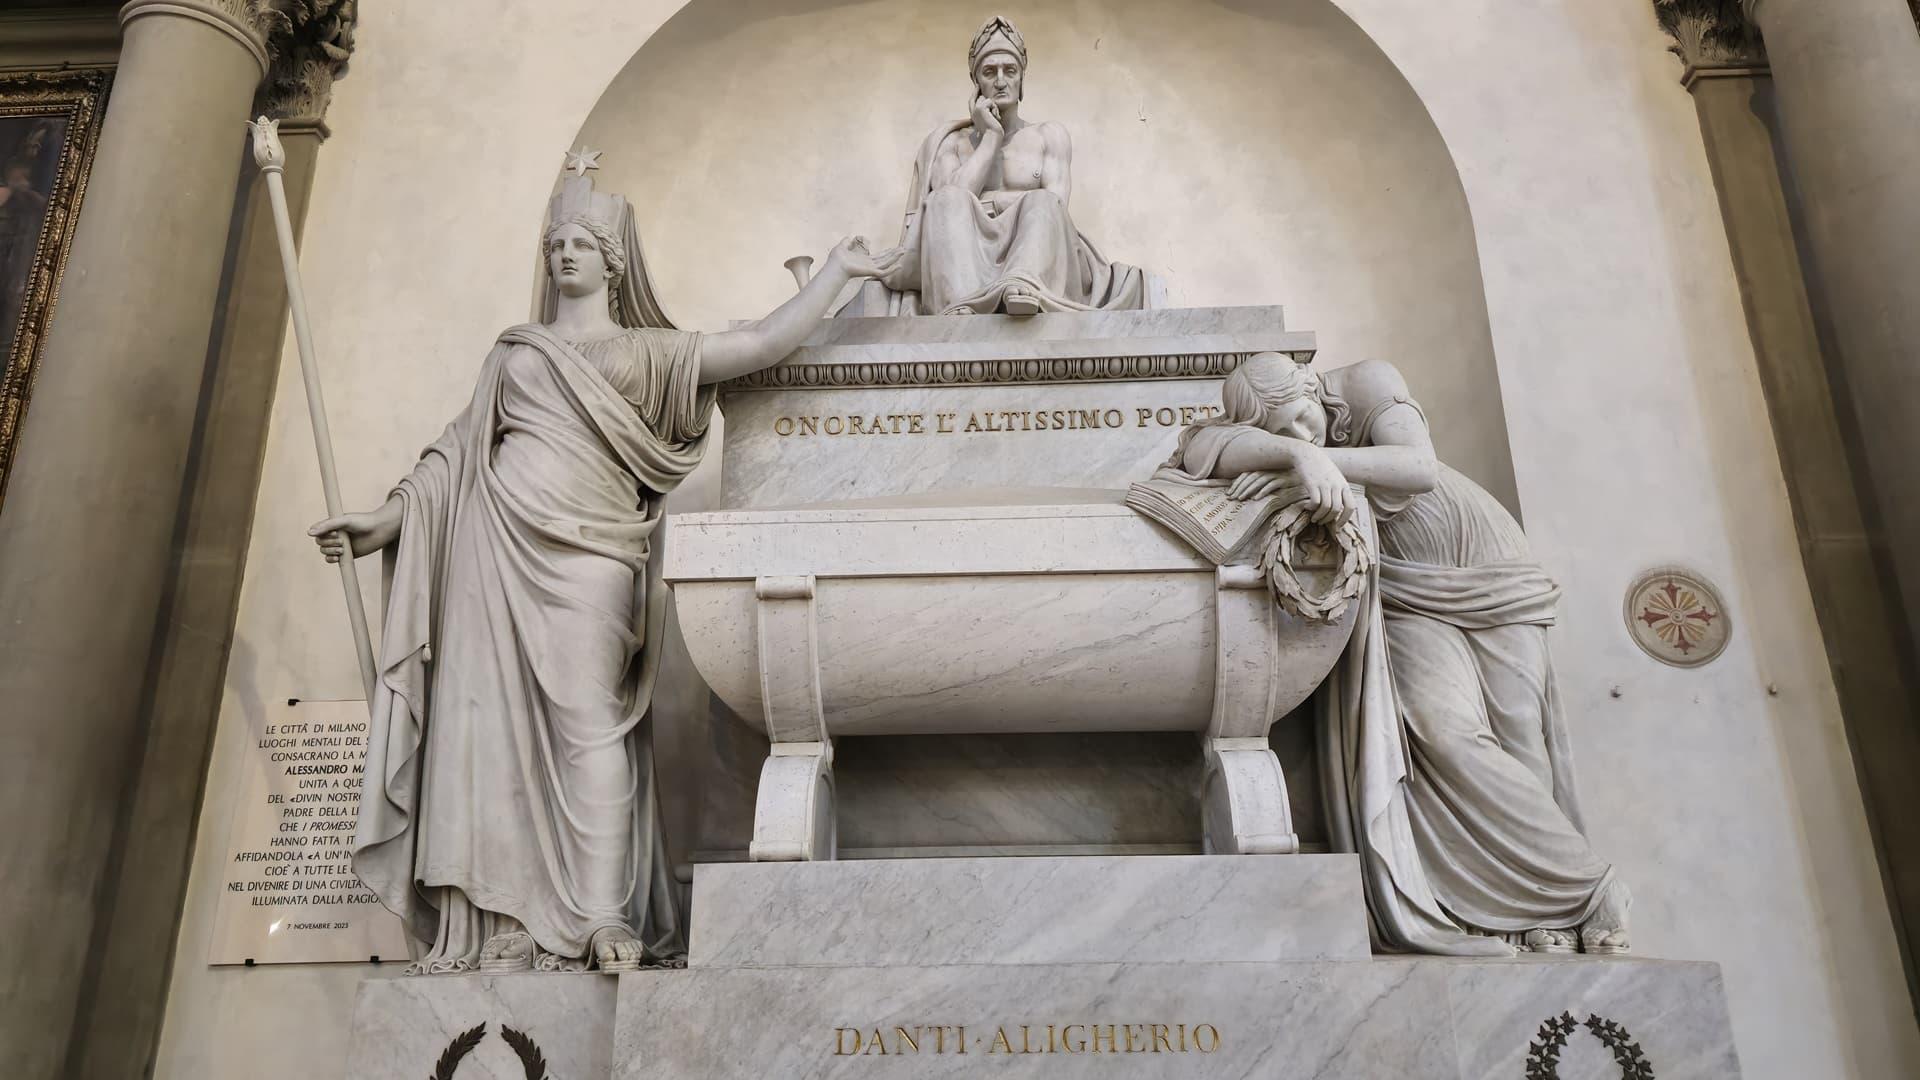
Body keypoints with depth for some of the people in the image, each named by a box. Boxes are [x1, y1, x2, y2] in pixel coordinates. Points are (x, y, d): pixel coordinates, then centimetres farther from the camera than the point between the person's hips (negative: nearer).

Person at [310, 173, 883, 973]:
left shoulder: (648, 352, 15)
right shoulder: (514, 350, 23)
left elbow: (764, 344, 9)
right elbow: (459, 451, 20)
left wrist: (836, 271, 10)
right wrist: (384, 520, 12)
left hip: (585, 558, -3)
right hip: (499, 551, 3)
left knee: (587, 725, -11)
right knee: (496, 724, -3)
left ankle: (606, 922, -9)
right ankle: (504, 921, 1)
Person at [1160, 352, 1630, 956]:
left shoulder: (1366, 385, -18)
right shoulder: (1259, 426, -14)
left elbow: (1420, 468, -33)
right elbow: (1204, 444, -38)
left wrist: (1327, 459, -47)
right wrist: (1303, 454, -52)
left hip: (1484, 563, 0)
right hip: (1408, 599, 1)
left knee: (1517, 737, -8)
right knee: (1445, 729, -20)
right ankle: (1586, 890, -8)